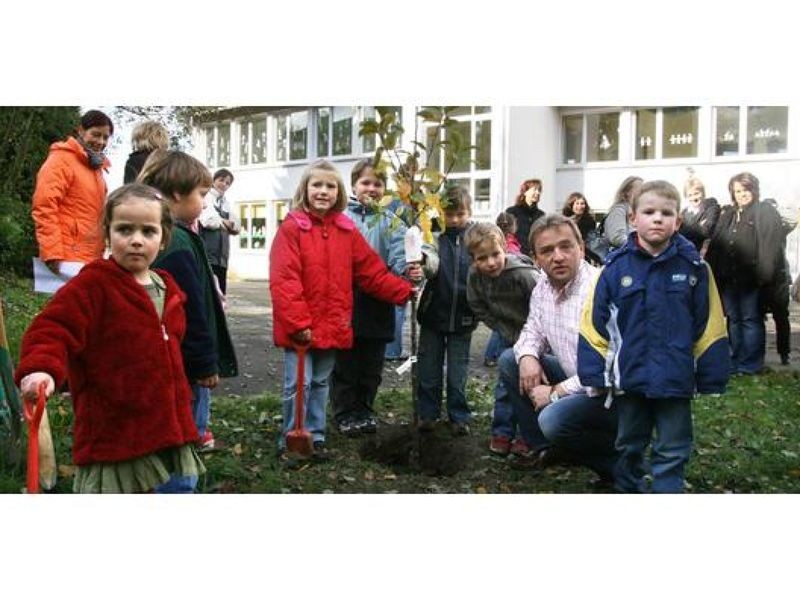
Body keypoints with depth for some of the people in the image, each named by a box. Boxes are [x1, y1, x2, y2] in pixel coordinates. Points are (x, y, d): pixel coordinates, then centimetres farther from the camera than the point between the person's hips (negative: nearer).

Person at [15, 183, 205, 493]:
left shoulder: (167, 290, 10)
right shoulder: (92, 285, -13)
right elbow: (52, 329, -22)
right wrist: (41, 368, -41)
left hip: (169, 434, 7)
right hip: (114, 441, -7)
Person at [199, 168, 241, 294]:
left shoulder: (225, 202, 20)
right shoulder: (206, 197, -2)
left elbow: (237, 227, 17)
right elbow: (208, 220, -16)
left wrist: (223, 222, 0)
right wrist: (225, 222, 1)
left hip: (221, 255, 8)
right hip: (206, 253, -7)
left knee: (221, 292, 8)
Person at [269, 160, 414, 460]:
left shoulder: (346, 230, 7)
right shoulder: (291, 228, -9)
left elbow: (372, 271, 9)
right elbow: (283, 280, -15)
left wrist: (404, 290, 0)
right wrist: (298, 323, -20)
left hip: (332, 326, 5)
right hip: (300, 329, -5)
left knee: (320, 383, 16)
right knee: (298, 384, 0)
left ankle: (315, 437, 28)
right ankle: (291, 441, 15)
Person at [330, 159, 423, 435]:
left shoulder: (391, 221, 4)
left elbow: (399, 256, -11)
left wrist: (408, 269, -32)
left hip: (378, 306, 2)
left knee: (371, 365, 13)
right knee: (345, 364, 7)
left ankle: (365, 410, 29)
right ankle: (346, 414, 21)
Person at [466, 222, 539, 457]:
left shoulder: (524, 275, -32)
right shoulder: (474, 276, -15)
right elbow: (478, 308, 0)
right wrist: (502, 330, -4)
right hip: (508, 336, 4)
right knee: (505, 383, 5)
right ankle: (502, 433, 18)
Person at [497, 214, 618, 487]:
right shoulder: (543, 288, 1)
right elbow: (533, 330, 17)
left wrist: (556, 392, -20)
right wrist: (528, 356, -7)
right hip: (575, 377, 9)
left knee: (554, 418, -31)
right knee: (509, 360, 6)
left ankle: (618, 463, -3)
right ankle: (544, 449, 15)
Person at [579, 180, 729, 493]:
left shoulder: (694, 268, -6)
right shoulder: (615, 268, -6)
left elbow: (709, 327, -2)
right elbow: (594, 324, -3)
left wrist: (710, 376, -1)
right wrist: (595, 373, -6)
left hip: (675, 381, -1)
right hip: (629, 377, 1)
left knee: (672, 452, 9)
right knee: (629, 446, 19)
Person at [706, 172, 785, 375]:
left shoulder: (766, 212, -2)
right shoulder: (726, 214, 17)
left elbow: (772, 246, -12)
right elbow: (715, 244, 12)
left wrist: (764, 274, -21)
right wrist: (713, 271, 2)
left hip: (750, 279, -6)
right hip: (728, 277, 6)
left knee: (751, 319, 0)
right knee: (734, 319, 11)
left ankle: (749, 363, 6)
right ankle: (735, 360, 20)